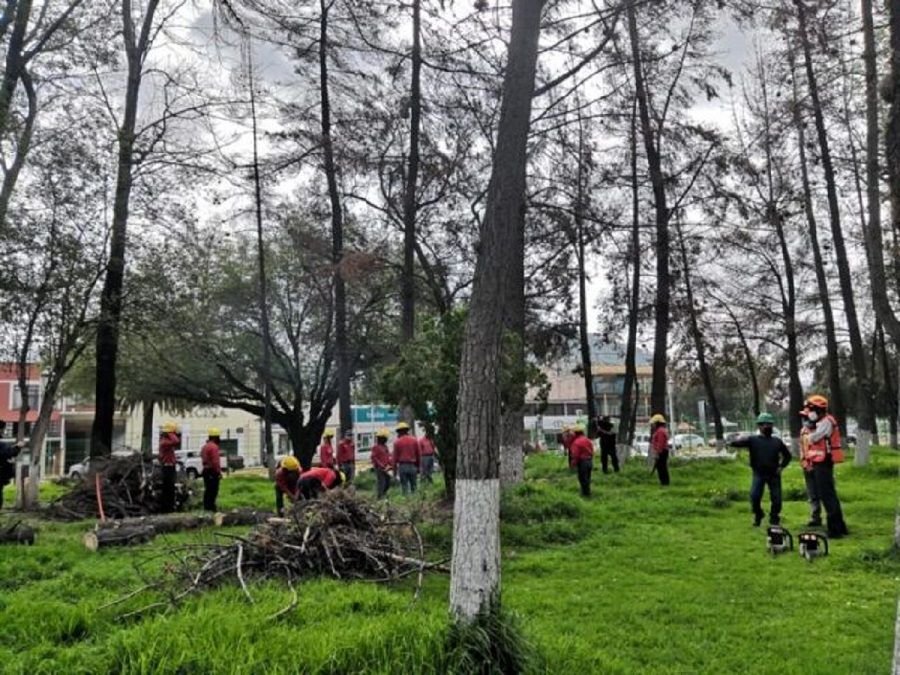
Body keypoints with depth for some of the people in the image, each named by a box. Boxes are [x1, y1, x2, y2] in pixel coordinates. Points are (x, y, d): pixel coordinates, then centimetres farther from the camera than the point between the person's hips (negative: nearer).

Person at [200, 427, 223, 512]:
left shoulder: (205, 446, 15)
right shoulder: (214, 447, -16)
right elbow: (215, 461, -21)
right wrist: (219, 472, -17)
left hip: (206, 470, 10)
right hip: (212, 471, -10)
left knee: (208, 490, 14)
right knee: (213, 491, -7)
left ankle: (206, 507, 17)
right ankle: (211, 508, -8)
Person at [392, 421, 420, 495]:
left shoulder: (397, 442, -2)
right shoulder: (414, 440, 4)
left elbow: (395, 456, 0)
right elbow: (418, 455, 7)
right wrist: (418, 467, 16)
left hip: (402, 466, -1)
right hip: (412, 466, 2)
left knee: (404, 486, 2)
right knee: (413, 486, 8)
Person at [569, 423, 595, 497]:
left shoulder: (576, 442, -17)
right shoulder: (588, 440, 7)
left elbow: (575, 455, -18)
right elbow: (592, 451, 13)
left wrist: (574, 464, -9)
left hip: (582, 462, -8)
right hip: (590, 461, 8)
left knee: (583, 479, 2)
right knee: (587, 478, 18)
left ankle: (585, 493, 6)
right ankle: (587, 492, 27)